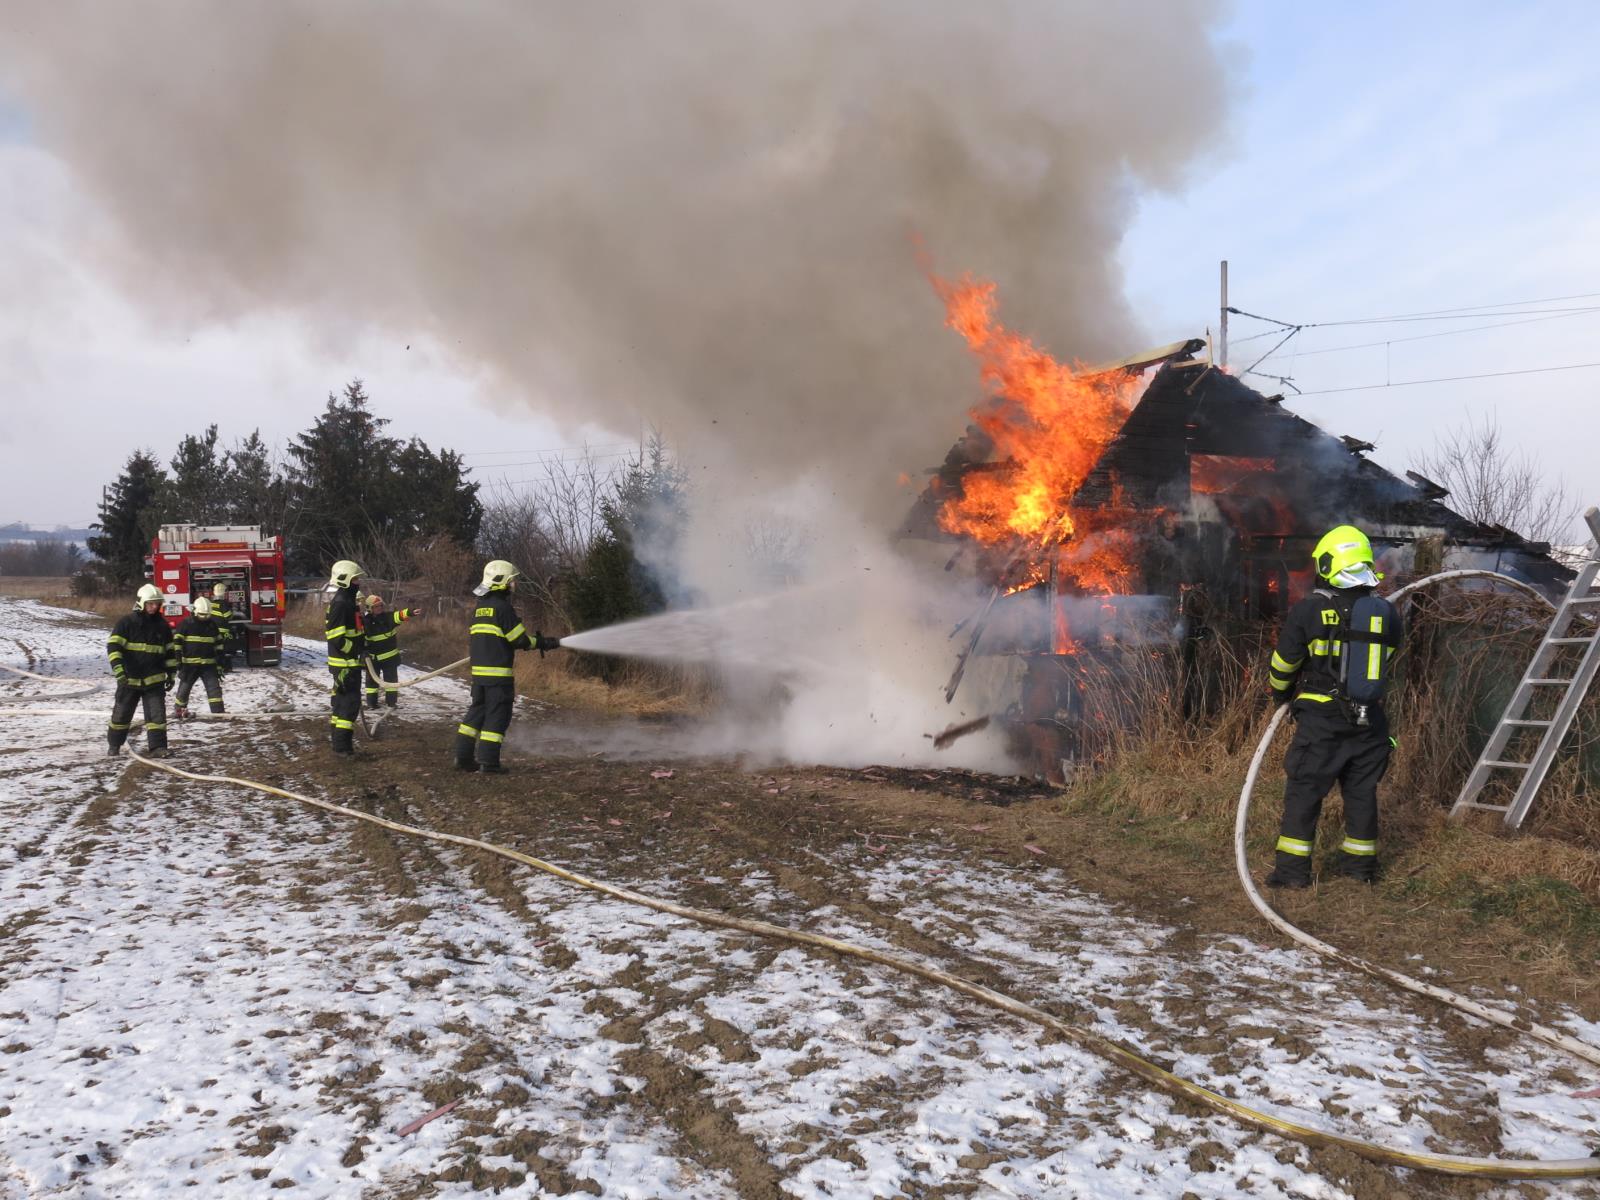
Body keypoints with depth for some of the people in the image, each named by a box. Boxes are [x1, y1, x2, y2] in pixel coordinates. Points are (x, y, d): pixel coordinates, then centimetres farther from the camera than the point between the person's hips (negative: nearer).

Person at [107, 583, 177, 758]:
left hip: (154, 679, 2)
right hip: (129, 679, -2)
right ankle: (114, 745, 28)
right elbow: (113, 645, -13)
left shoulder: (162, 625, 5)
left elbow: (170, 651, 13)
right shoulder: (127, 622, -6)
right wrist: (118, 668, -25)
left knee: (157, 714, -6)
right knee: (121, 714, 10)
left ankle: (157, 747, -3)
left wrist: (171, 673, 11)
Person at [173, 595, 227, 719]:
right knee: (184, 687, 8)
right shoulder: (186, 624, -5)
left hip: (208, 664, 3)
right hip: (189, 664, -2)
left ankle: (218, 712, -7)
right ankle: (179, 710, 29)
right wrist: (178, 661, -12)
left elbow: (218, 645, 11)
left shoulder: (212, 624, 7)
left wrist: (220, 665, 8)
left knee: (214, 687, -6)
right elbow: (177, 642, -5)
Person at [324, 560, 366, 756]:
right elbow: (336, 638, -23)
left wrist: (362, 647, 18)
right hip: (345, 662, -10)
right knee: (350, 701, -10)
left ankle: (336, 733, 32)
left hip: (349, 661, 10)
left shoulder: (348, 600, 14)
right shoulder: (340, 603, -19)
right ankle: (342, 745, -8)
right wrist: (358, 649, -19)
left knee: (343, 698, 19)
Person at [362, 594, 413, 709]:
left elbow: (399, 615, -29)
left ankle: (392, 701, 15)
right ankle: (371, 702, 17)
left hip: (390, 656, 1)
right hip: (373, 657, -1)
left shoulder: (388, 617, -10)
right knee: (372, 679, 7)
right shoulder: (366, 622, -10)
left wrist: (409, 612, -48)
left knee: (391, 678, 6)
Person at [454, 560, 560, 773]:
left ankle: (464, 756, 16)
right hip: (498, 672, -8)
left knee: (477, 711, 15)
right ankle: (489, 761, 0)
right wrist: (549, 643, 0)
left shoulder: (479, 608, 14)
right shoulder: (502, 607, -12)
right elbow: (521, 640, -13)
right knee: (497, 716, -1)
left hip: (478, 670, 8)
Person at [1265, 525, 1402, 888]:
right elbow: (1386, 661, 17)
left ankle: (1293, 868, 3)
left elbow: (1283, 663, -1)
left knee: (1304, 790, 2)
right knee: (1362, 790, 16)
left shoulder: (1309, 611, -11)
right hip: (1369, 719, 4)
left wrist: (1280, 693, 19)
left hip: (1322, 719, -4)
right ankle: (1360, 862, 26)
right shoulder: (1387, 613, 3)